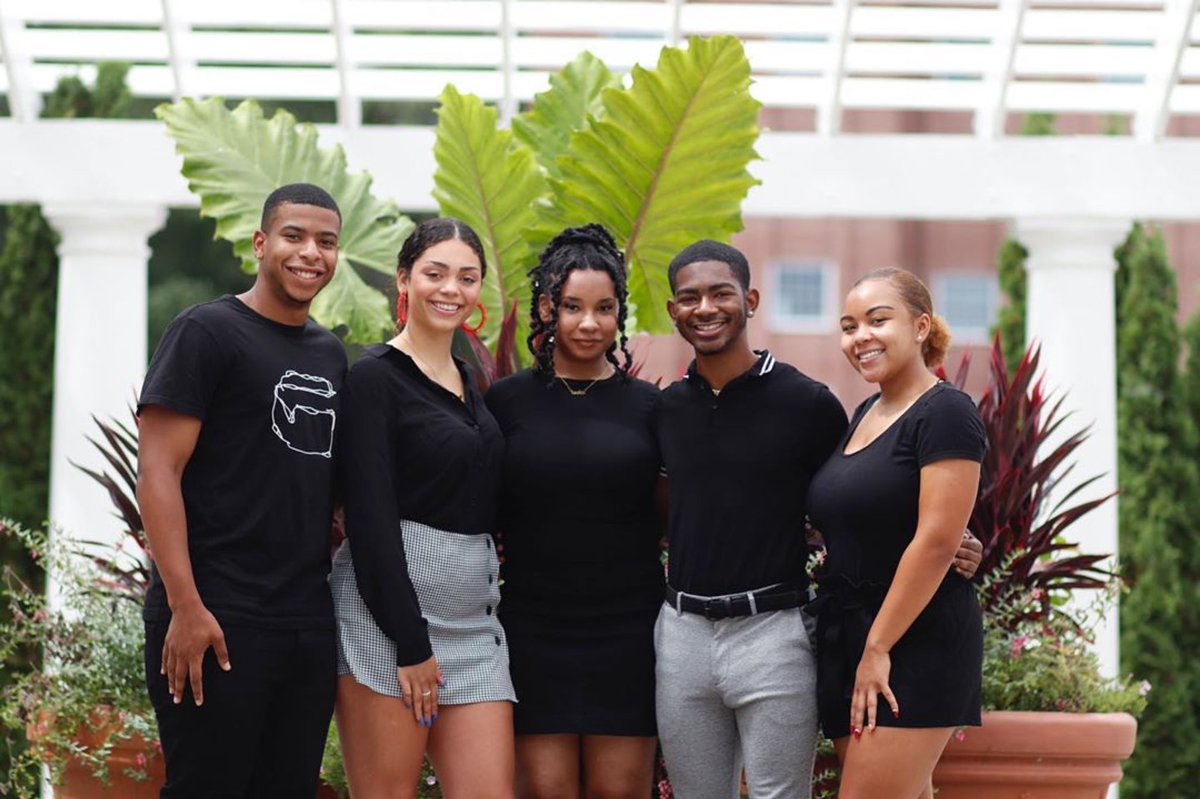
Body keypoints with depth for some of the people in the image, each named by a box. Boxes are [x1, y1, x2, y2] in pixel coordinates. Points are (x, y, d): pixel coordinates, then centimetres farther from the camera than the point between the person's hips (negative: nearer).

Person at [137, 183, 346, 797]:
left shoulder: (331, 354, 16)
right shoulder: (207, 332, -4)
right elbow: (158, 472, -11)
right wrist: (186, 607, -18)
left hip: (310, 625, 7)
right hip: (218, 624, -7)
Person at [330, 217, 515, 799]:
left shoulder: (467, 382, 17)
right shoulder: (376, 375, -6)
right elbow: (370, 515, -13)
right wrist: (410, 644, -17)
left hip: (473, 615, 7)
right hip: (388, 606, -7)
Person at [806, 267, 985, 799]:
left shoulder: (943, 414, -11)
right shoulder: (865, 415, 16)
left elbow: (937, 541, -18)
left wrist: (878, 648, -18)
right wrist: (856, 648, 12)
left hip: (914, 648, -8)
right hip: (848, 640, 8)